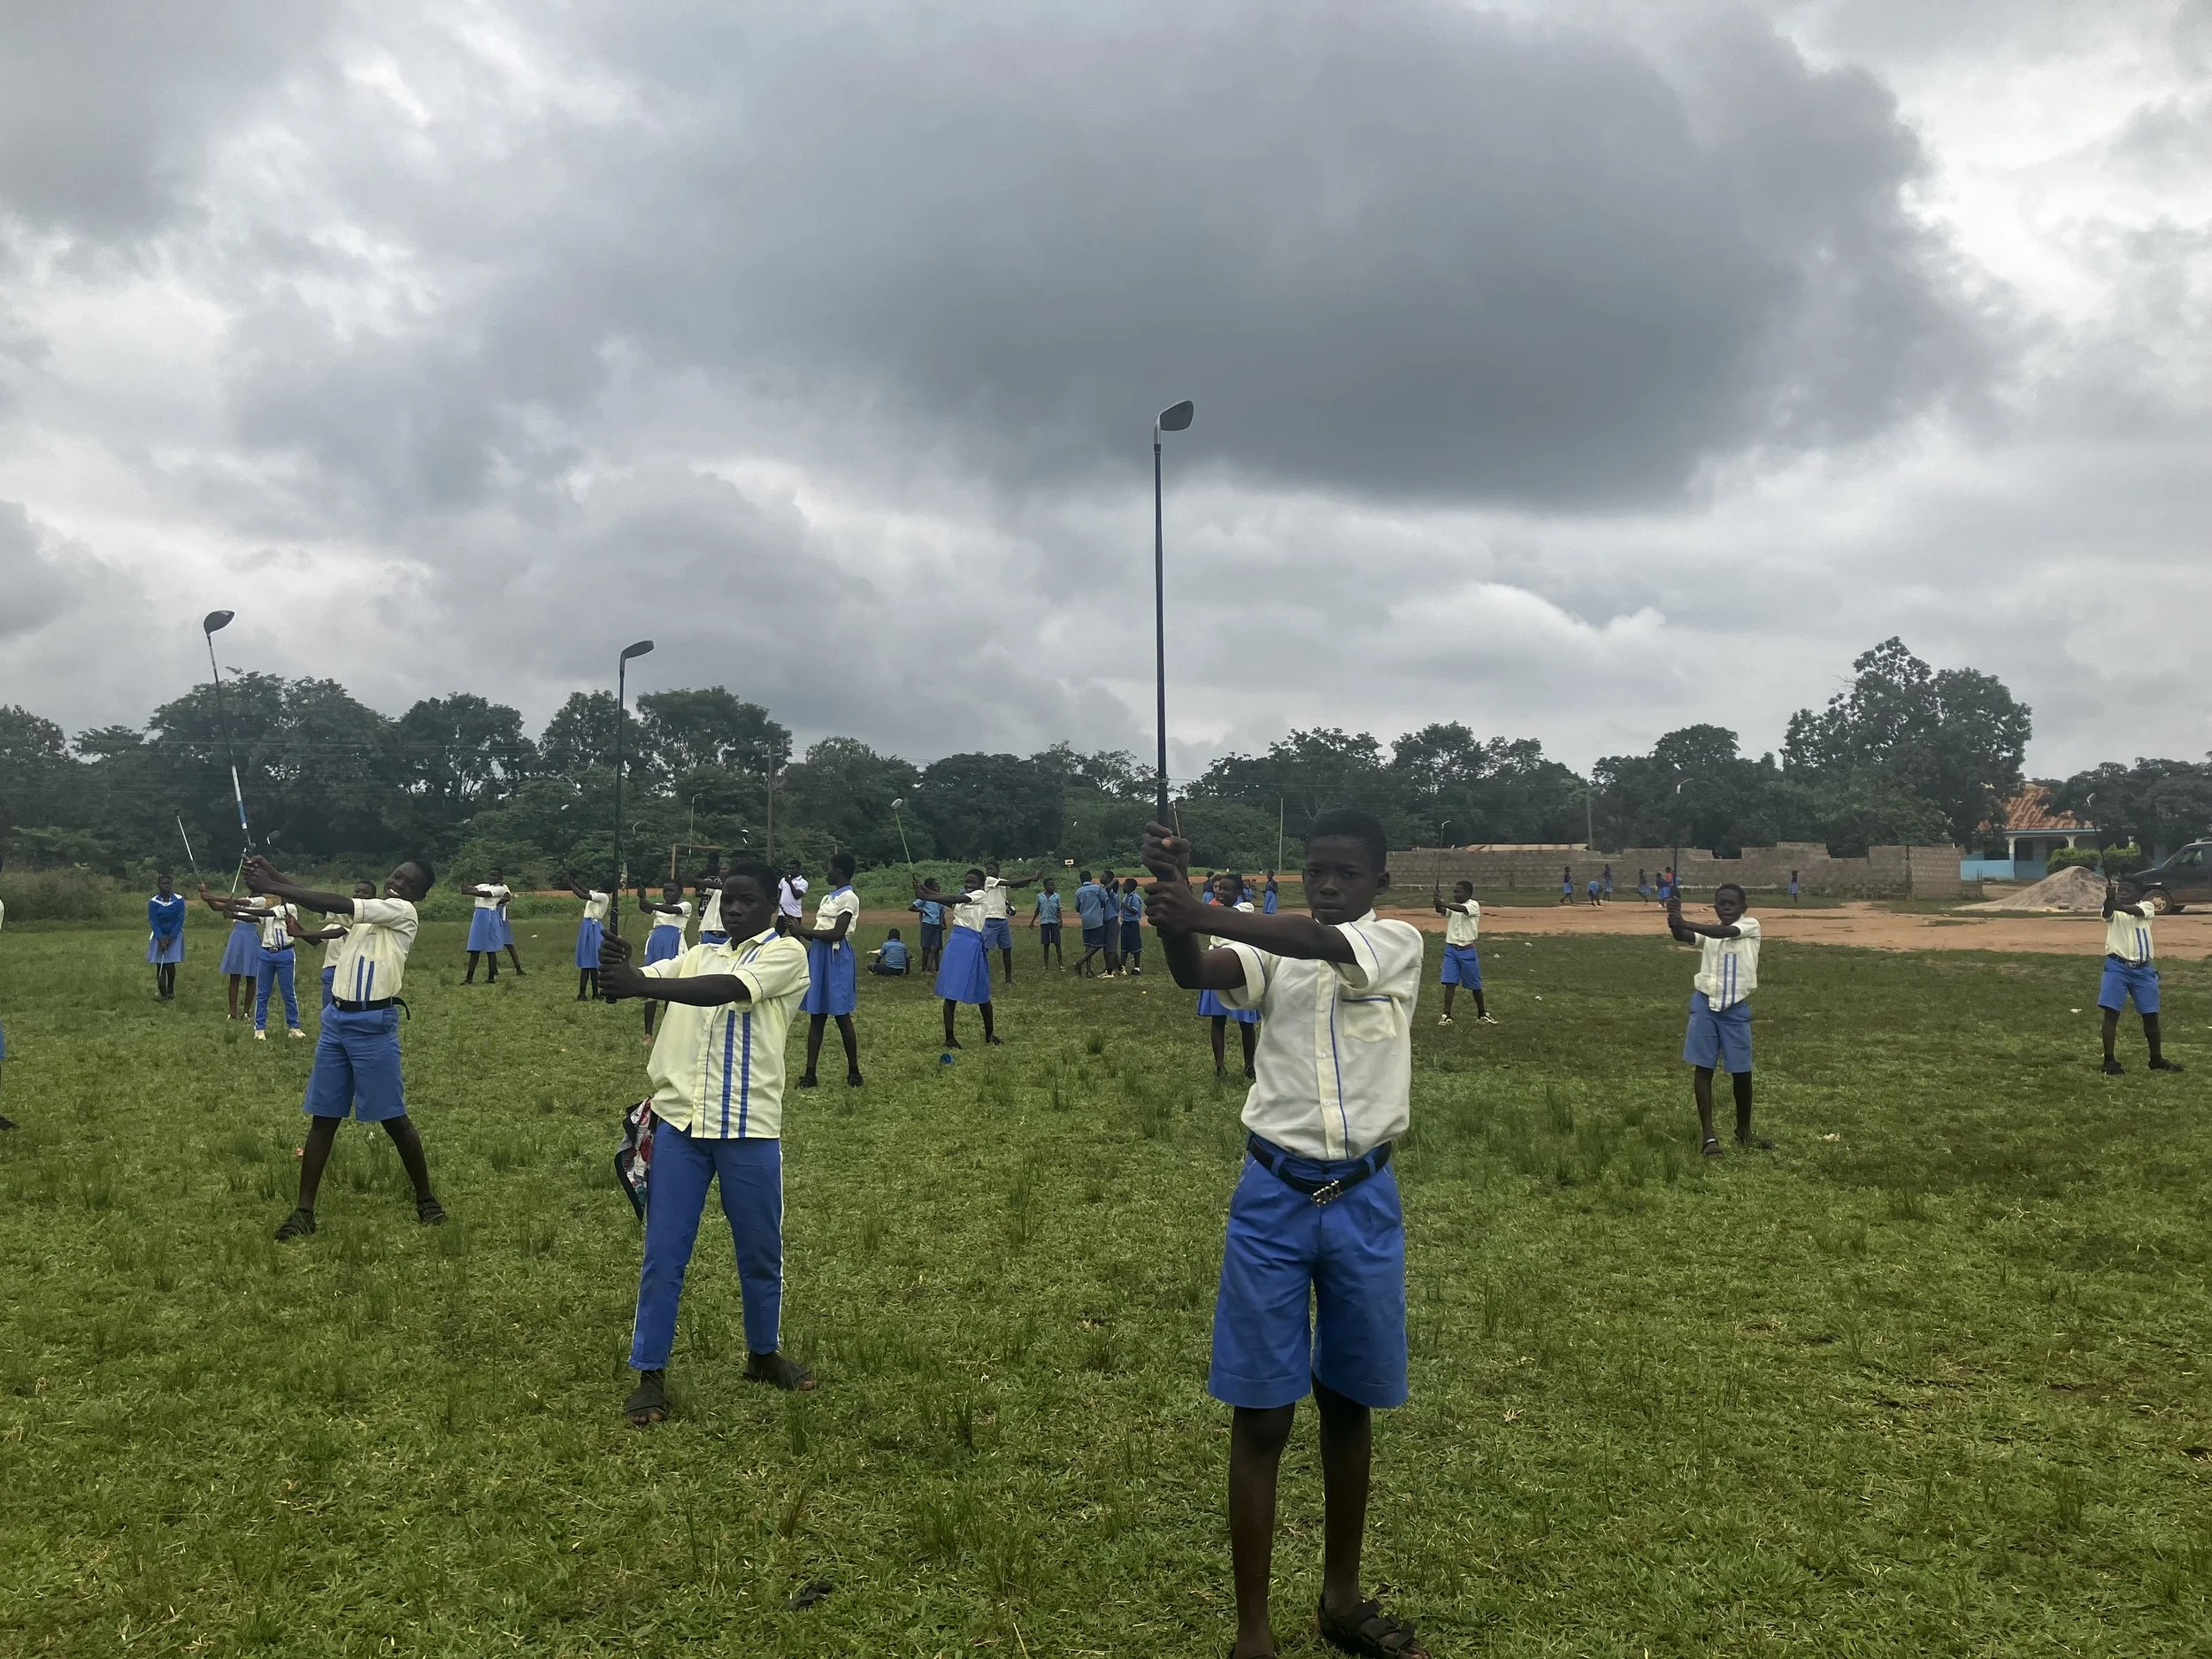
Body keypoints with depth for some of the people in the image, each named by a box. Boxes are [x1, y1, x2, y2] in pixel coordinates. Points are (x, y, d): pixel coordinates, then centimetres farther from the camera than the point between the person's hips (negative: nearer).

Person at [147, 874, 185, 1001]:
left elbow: (180, 920, -9)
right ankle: (163, 994, 0)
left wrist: (170, 938, -13)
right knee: (160, 965, -2)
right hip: (159, 936, 1)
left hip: (174, 935, -1)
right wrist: (161, 940, -17)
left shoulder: (179, 900, -9)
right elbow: (154, 923, -9)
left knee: (170, 964, -3)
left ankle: (170, 991, 16)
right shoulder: (153, 902, -8)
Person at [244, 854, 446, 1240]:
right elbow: (319, 899, 6)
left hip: (374, 1024, -7)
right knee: (323, 1117, 6)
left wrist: (273, 888, -18)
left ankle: (426, 1199, 14)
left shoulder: (403, 912, -8)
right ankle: (304, 1211, 10)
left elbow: (337, 904, -17)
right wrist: (271, 873, -9)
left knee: (393, 1117, 0)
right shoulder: (363, 910, 15)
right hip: (337, 1019, 7)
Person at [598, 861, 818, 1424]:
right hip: (680, 1123, 3)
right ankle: (650, 1373, 14)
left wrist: (640, 985, -29)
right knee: (663, 1254, 4)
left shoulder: (786, 954, -3)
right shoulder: (699, 954, 15)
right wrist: (616, 965, -22)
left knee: (761, 1251, 12)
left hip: (749, 1128, -3)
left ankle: (763, 1354, 32)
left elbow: (726, 991, -20)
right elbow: (634, 981, 2)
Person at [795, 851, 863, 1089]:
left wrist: (803, 932, -14)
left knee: (841, 1015, -2)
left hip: (836, 958, -9)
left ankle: (854, 1071, 8)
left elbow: (837, 933, -18)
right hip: (818, 955, 9)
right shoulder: (828, 897, 16)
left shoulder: (848, 897, -10)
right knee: (816, 1016, 7)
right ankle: (810, 1073, 8)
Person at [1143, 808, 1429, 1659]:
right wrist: (1172, 906, -41)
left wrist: (1198, 912, -37)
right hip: (1274, 1197, 0)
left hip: (1364, 1199, 0)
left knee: (1349, 1403, 15)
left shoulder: (1398, 944, -2)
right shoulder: (1271, 951, 2)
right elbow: (1196, 974, -19)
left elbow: (1321, 944, -24)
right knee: (1261, 1416, 3)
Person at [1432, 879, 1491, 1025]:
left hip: (1467, 951, -4)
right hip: (1451, 949, 4)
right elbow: (1442, 911, -11)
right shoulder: (1452, 907, 8)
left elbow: (1461, 909, -28)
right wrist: (1437, 903, -32)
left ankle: (1482, 1014, 24)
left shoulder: (1473, 905, -8)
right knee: (1449, 983, -3)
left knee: (1475, 985, 8)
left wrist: (1442, 903, -40)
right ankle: (1446, 1015, -3)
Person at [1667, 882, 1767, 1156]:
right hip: (1705, 1004, 2)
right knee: (1702, 1068, -1)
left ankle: (1743, 1132, 27)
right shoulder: (1707, 931, 5)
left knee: (1741, 1072, 8)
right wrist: (1674, 919, -37)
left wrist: (1684, 922, -37)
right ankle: (1709, 1135, 4)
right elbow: (1682, 936, -14)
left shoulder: (1750, 926, -3)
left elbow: (1723, 932, -23)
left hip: (1736, 1008, -2)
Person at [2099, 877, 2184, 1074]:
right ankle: (2109, 1060, -2)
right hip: (2117, 967, -2)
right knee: (2111, 1013, -7)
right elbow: (2108, 911, -27)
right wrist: (2109, 898, -50)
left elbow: (2133, 910, -22)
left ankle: (2157, 1059, 28)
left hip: (2143, 969, 2)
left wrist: (2119, 905, -44)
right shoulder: (2112, 911, -1)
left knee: (2151, 1016, 11)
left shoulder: (2146, 907, 3)